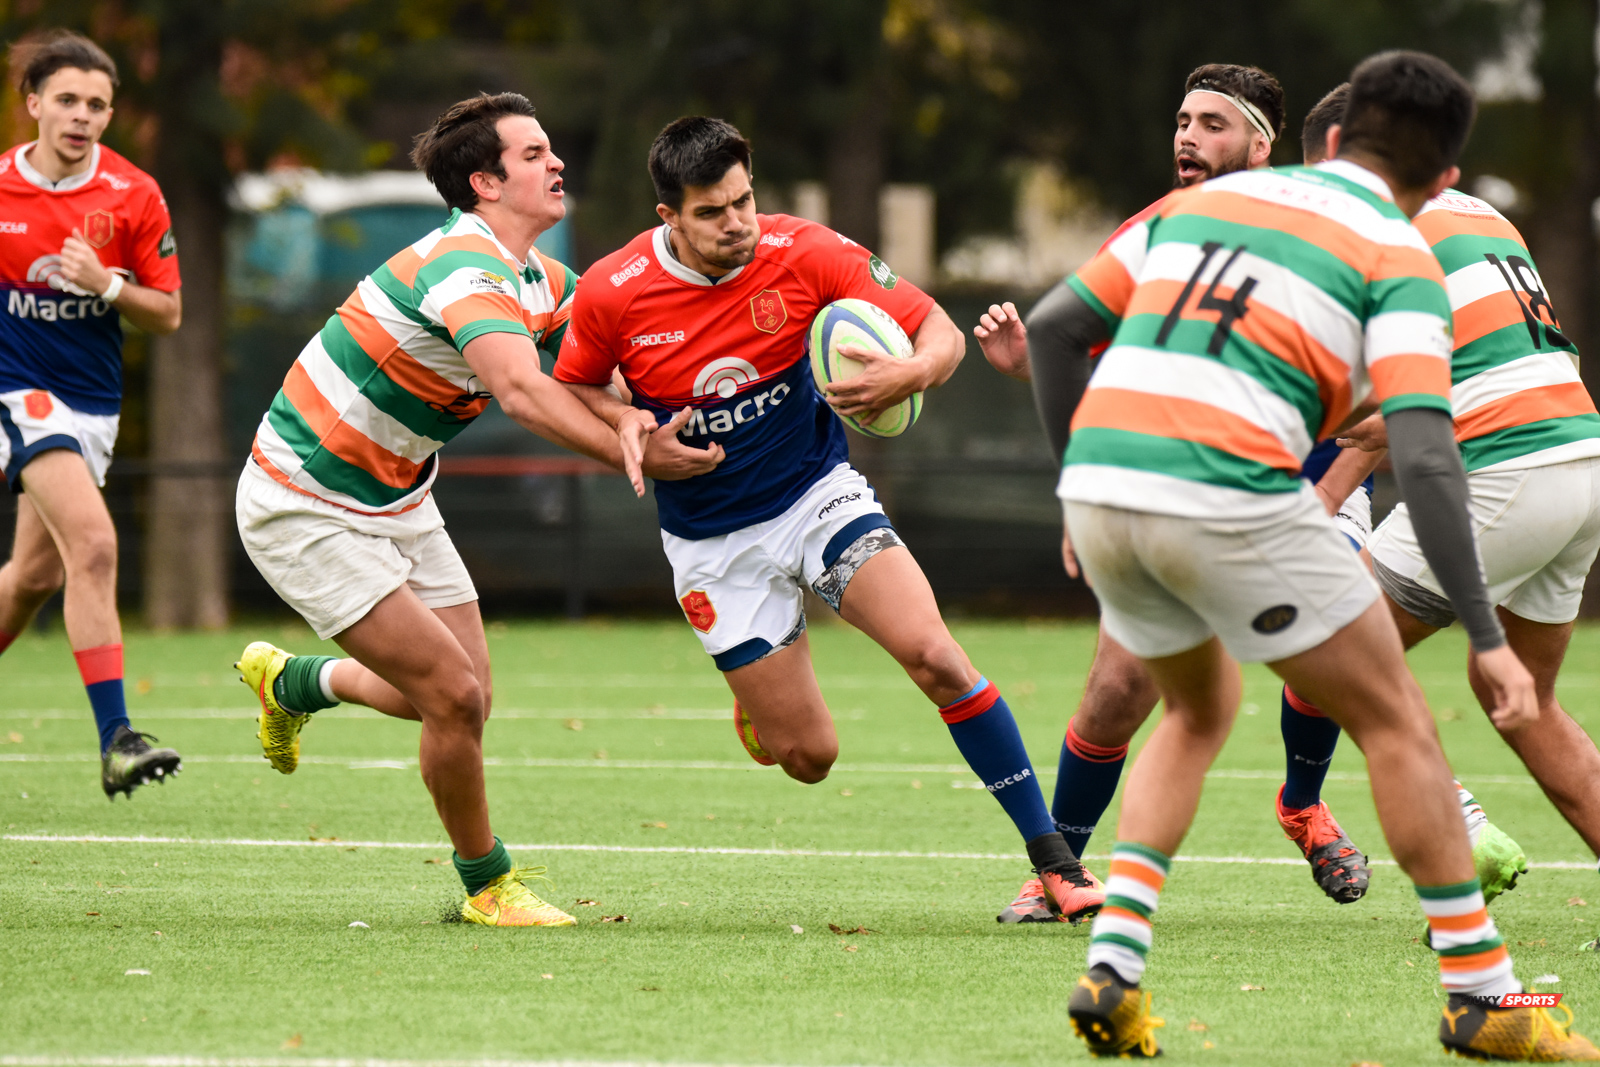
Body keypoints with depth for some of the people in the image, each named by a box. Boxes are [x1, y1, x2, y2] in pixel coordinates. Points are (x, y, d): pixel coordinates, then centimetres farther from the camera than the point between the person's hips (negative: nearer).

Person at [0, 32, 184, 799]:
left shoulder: (133, 196, -3)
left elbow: (167, 314, 0)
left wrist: (107, 283, -17)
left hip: (93, 400, 4)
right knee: (93, 543, -22)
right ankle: (115, 739, -26)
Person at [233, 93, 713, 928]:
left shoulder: (541, 283, 3)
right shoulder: (466, 267, -29)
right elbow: (521, 390, -43)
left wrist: (633, 418, -21)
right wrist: (632, 454, -47)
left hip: (398, 498, 9)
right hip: (304, 507, -9)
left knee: (458, 695, 13)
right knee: (455, 695, -13)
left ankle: (290, 681, 40)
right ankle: (487, 885, 7)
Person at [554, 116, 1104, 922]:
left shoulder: (803, 252, -15)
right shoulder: (612, 294, -14)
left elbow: (940, 332, -11)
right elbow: (573, 390, 4)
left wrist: (912, 373, -34)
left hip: (819, 493, 0)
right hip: (712, 543, 0)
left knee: (933, 654, -23)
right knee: (808, 756, -3)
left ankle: (1054, 861, -16)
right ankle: (758, 701, 37)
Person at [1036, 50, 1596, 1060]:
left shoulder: (1204, 199, 22)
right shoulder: (1399, 258, 4)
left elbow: (1058, 329, 20)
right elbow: (1423, 453, -8)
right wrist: (1487, 636, -7)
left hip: (1100, 482, 6)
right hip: (1233, 496, -6)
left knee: (1200, 709, 29)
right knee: (1396, 721, 11)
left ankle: (1114, 967, 13)